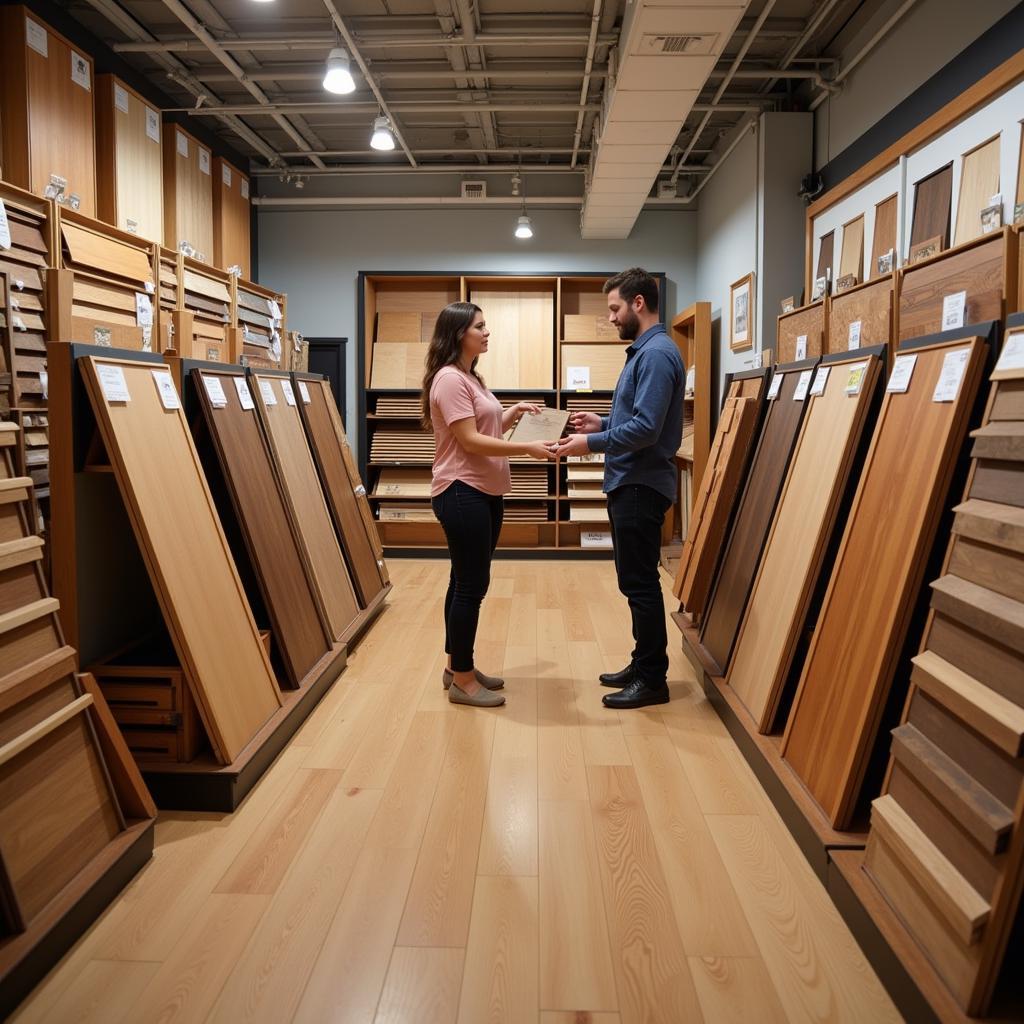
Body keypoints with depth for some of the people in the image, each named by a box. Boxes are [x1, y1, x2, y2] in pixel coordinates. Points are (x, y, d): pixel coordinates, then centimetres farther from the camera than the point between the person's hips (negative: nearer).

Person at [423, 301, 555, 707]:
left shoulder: (470, 378, 18)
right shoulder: (449, 379, -15)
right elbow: (471, 441, -21)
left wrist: (513, 414, 8)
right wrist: (527, 448, -25)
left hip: (483, 492, 11)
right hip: (462, 493, -11)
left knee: (467, 582, 15)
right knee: (471, 585, -5)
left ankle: (458, 667, 26)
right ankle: (462, 680, 7)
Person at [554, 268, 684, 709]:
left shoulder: (657, 354, -17)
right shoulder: (642, 351, 16)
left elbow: (646, 428, -24)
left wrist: (591, 443, -17)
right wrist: (603, 422, 11)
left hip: (640, 486, -10)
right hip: (628, 483, 10)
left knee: (640, 583, -2)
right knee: (636, 581, 16)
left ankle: (653, 680, 9)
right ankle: (643, 664, 27)